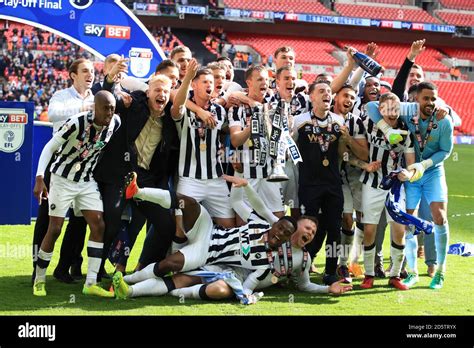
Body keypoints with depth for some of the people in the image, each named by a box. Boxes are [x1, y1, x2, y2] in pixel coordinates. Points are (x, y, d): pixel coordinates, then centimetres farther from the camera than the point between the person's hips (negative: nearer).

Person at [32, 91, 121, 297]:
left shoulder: (115, 123, -9)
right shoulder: (77, 123, -24)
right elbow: (50, 148, -18)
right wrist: (39, 179, -26)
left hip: (87, 181, 5)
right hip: (63, 179, -5)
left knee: (98, 225, -7)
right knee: (54, 230, -6)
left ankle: (91, 284, -4)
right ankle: (39, 280, 11)